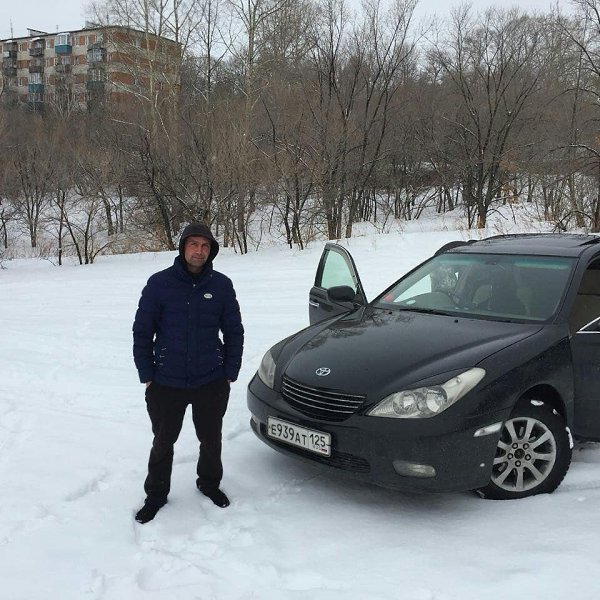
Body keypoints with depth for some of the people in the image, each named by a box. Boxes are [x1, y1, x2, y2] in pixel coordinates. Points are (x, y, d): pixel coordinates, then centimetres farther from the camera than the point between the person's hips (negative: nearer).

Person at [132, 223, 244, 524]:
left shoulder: (221, 285, -2)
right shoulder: (159, 283, -7)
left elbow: (234, 332, 4)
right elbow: (142, 332, -3)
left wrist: (229, 374, 1)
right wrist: (147, 376, -5)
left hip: (211, 382, 1)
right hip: (167, 383, -1)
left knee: (211, 439, 16)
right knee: (163, 442, 13)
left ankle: (209, 483, 41)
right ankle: (156, 494, 33)